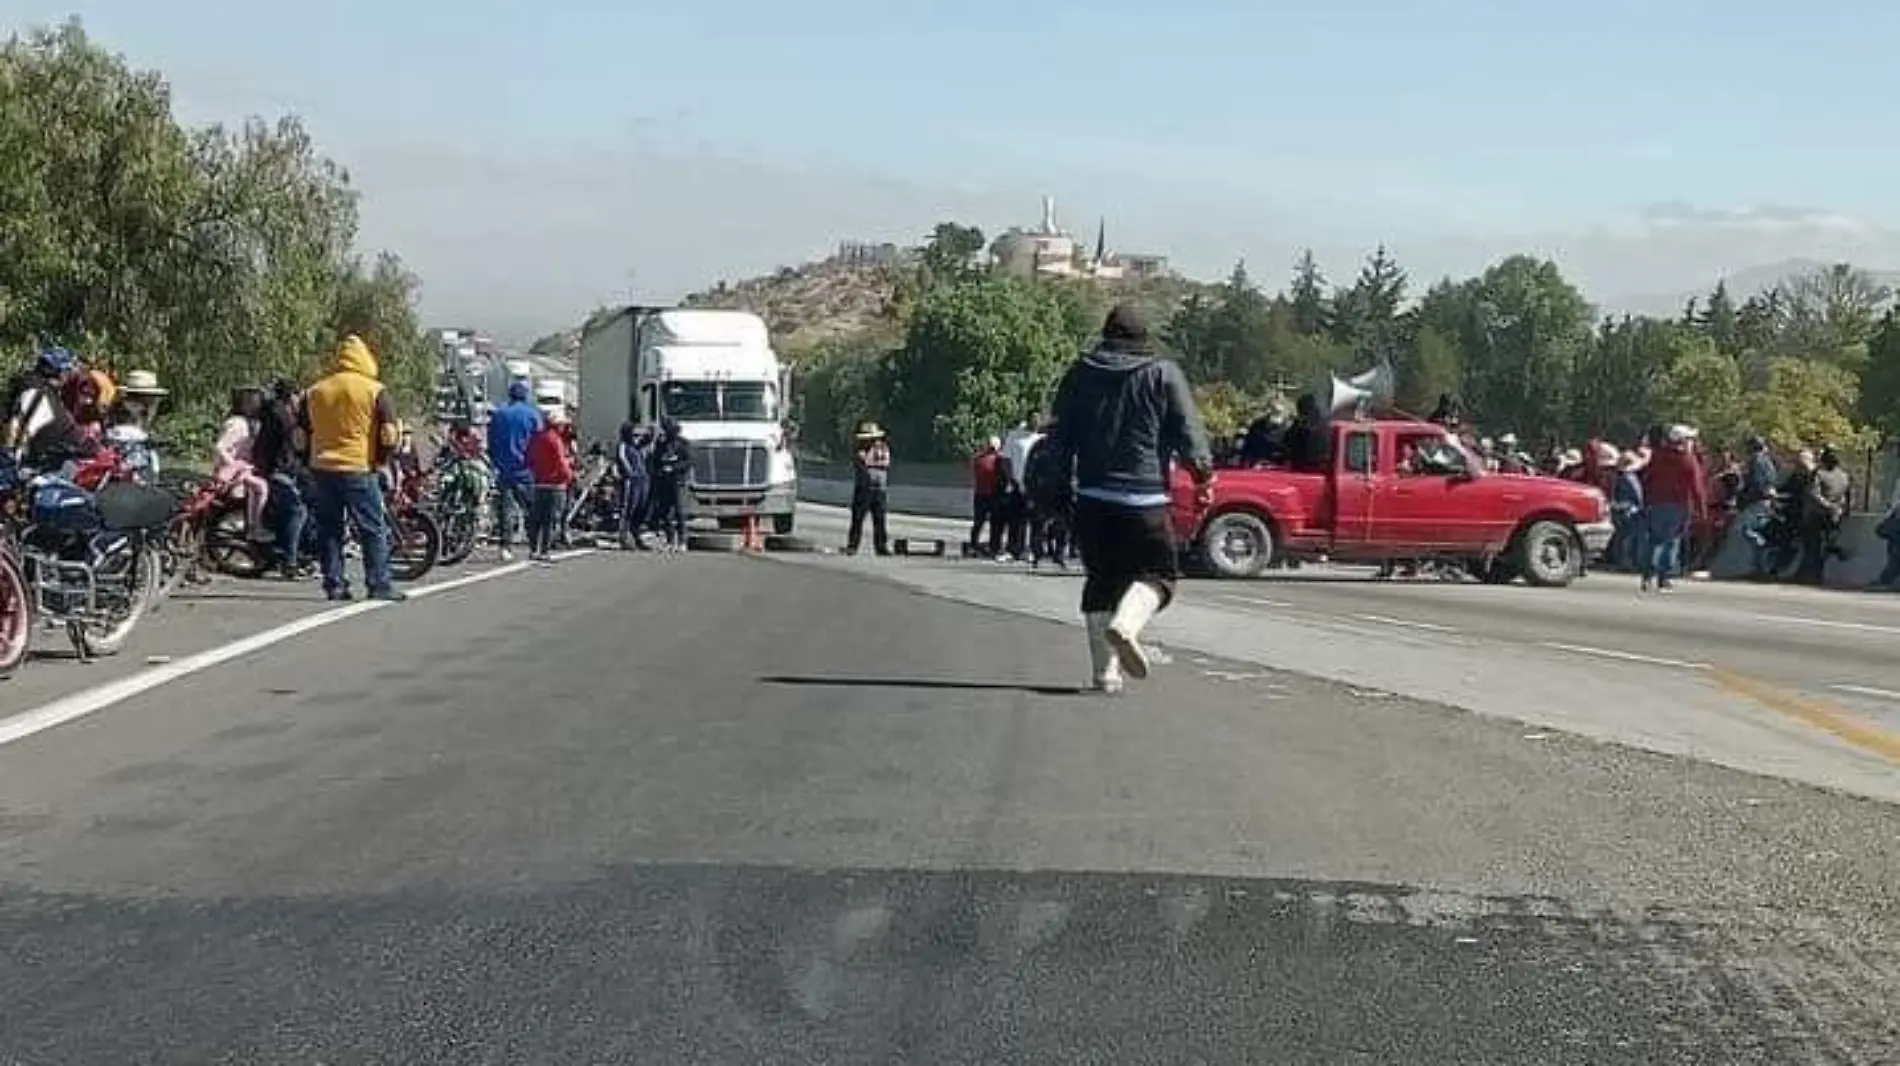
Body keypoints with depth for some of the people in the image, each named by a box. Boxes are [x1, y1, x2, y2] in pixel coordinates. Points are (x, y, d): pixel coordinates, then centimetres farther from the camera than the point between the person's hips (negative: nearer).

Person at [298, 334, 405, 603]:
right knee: (373, 530, 2)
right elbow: (389, 434, -11)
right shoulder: (375, 391, -4)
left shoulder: (314, 392, 10)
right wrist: (382, 457, 5)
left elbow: (300, 435, 12)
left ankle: (334, 584, 10)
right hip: (358, 469, -4)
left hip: (321, 469, 4)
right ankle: (379, 585, 0)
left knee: (328, 530, 10)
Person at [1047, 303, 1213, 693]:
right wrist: (1204, 475, 8)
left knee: (1100, 580, 11)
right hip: (1144, 499, -3)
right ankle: (1126, 623, -23)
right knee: (1157, 573, 8)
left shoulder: (1079, 373, 11)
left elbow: (1061, 438, 13)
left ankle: (1106, 671, 6)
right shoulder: (1163, 374, 0)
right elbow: (1188, 431, -3)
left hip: (1092, 498, 3)